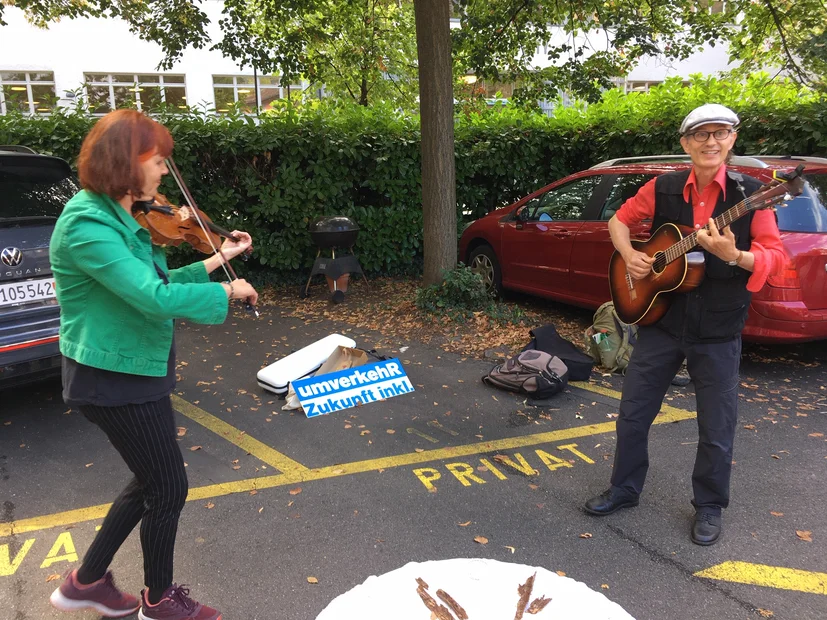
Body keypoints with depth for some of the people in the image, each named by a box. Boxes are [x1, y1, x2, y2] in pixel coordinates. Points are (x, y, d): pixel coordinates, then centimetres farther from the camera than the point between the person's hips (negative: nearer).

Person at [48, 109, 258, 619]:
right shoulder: (87, 224, -23)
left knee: (151, 482, 21)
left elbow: (154, 286, 14)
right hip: (118, 378, -10)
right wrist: (227, 291, -19)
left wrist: (216, 260, 8)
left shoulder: (121, 219, 8)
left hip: (134, 370, 10)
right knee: (170, 487, 5)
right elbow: (155, 298, -32)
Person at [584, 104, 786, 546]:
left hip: (718, 331, -2)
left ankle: (709, 508, 31)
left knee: (716, 430, 9)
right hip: (660, 321, 2)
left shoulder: (749, 194, -6)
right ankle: (624, 489, 32)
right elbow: (620, 219, 13)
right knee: (633, 414, 11)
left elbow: (775, 256, -8)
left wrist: (733, 255, -28)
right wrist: (628, 255, -5)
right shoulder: (663, 188, 0)